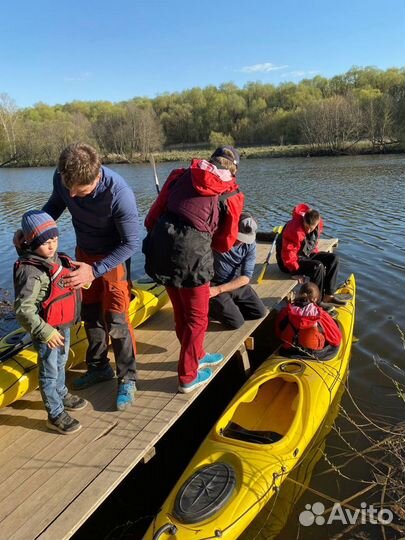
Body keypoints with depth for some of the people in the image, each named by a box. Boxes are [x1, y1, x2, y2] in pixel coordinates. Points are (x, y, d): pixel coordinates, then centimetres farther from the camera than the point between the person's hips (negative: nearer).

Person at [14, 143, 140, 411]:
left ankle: (128, 379, 15)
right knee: (91, 314, 15)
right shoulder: (62, 178, -20)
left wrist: (95, 270, -29)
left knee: (116, 320, -4)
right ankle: (99, 367, 34)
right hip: (84, 252, 6)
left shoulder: (120, 194, -36)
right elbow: (56, 204, 3)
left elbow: (131, 243, -24)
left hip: (114, 257, -5)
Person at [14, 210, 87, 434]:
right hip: (47, 332, -8)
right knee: (49, 372, 8)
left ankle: (61, 395, 49)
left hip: (64, 326, 8)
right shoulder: (30, 271, -27)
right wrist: (45, 332, -29)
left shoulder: (57, 259, 0)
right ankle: (55, 415, 23)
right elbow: (23, 309, -29)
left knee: (61, 364, 27)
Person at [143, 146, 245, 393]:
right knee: (197, 317, 16)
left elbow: (154, 214, 11)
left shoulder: (181, 175, 13)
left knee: (181, 310, 25)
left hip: (159, 243, 6)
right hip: (191, 253, -5)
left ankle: (196, 356, 48)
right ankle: (188, 376, 28)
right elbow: (225, 243, 11)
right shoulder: (232, 195, 5)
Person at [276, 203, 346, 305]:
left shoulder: (318, 225, -5)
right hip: (288, 262, -9)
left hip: (306, 255, 9)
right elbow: (288, 256, -28)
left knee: (333, 258, -3)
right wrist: (298, 270, -25)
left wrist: (317, 255, 5)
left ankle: (328, 295, -5)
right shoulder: (294, 230, -30)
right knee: (318, 266, -29)